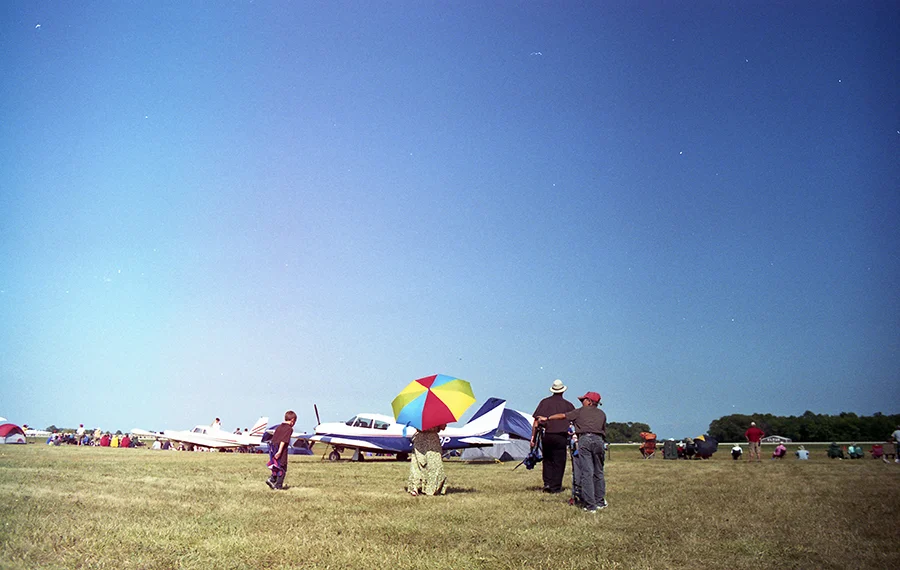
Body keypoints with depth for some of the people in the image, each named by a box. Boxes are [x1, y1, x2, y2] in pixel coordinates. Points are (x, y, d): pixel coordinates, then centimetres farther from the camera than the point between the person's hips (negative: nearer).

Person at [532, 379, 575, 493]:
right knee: (558, 462, 7)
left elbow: (536, 421, 1)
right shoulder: (568, 405, 4)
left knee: (547, 461, 16)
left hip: (547, 436, 2)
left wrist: (533, 436, 3)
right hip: (561, 436, -2)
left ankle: (547, 483, 8)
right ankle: (555, 487, 9)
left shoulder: (544, 402, 5)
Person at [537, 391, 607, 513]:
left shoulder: (580, 411, 17)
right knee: (598, 473, 15)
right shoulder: (602, 413, 24)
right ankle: (600, 502, 20)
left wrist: (547, 418, 26)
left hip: (585, 439, -3)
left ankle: (590, 506, -6)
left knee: (586, 473, -4)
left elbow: (563, 416, 19)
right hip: (599, 440, 3)